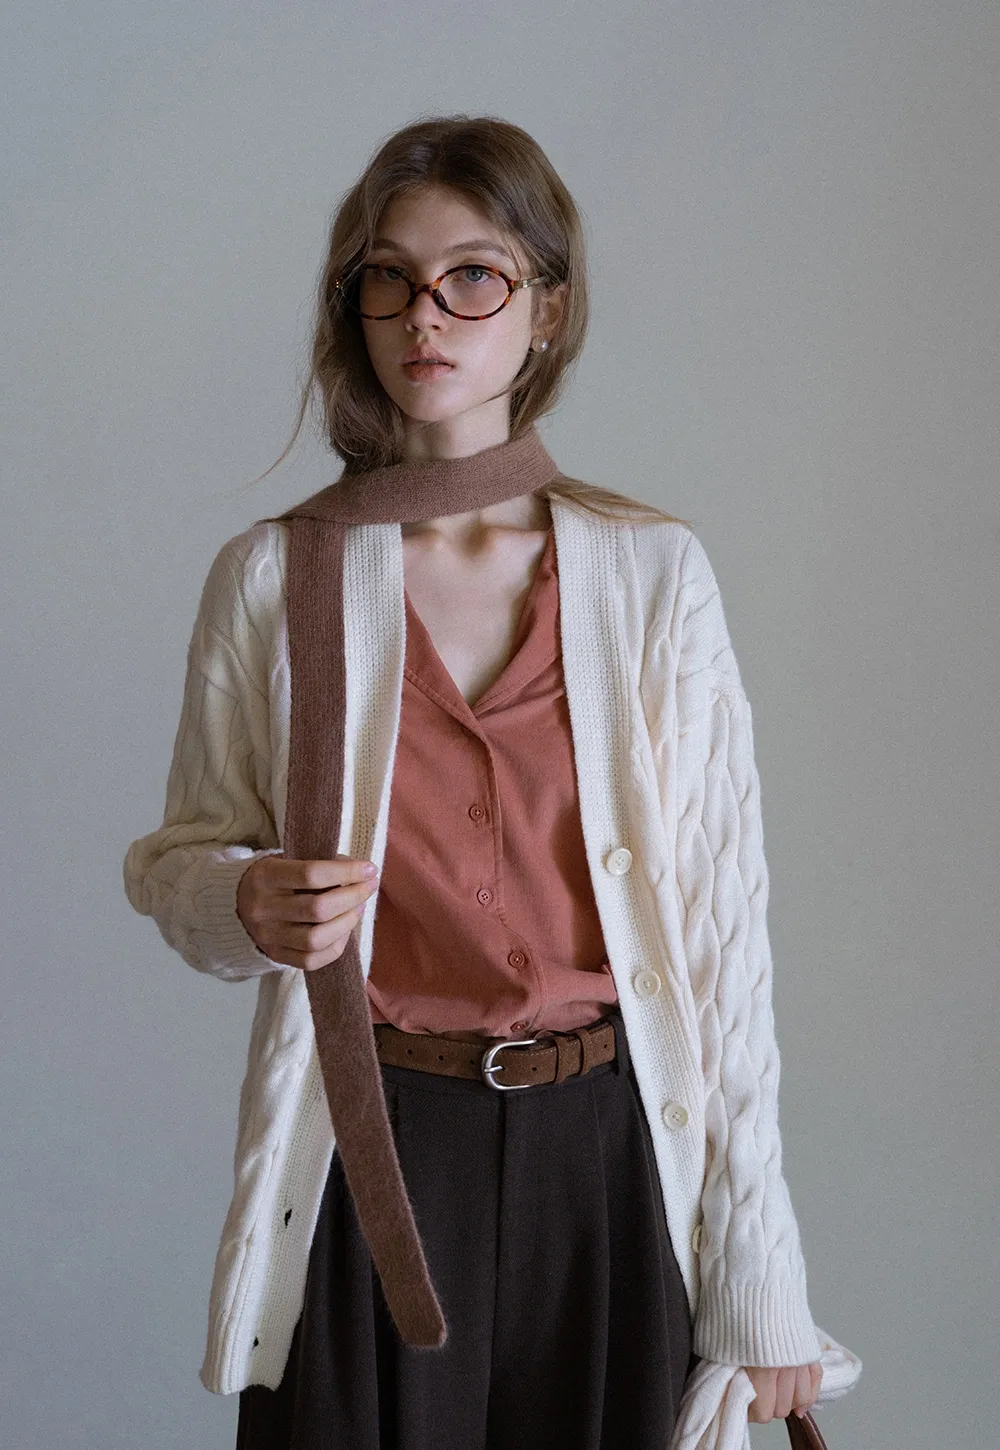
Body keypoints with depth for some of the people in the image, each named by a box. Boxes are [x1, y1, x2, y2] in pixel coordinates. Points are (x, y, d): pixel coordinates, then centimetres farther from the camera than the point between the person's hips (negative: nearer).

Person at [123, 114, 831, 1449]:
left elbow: (723, 915, -2)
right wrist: (248, 905, -17)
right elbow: (176, 860, 8)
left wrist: (762, 1272, -3)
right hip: (369, 1151, 0)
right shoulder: (273, 574, -2)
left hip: (607, 1148, 1)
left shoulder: (654, 568, -2)